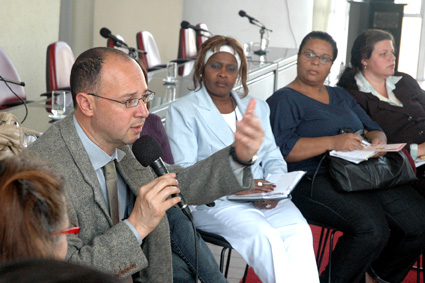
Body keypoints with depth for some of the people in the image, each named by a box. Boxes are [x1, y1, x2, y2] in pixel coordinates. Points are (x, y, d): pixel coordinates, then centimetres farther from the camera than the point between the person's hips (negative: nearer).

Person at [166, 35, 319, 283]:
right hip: (212, 202, -4)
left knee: (299, 230, -27)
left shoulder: (257, 107, 22)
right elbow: (183, 172, -6)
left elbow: (273, 158, 17)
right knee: (265, 236, -32)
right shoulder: (183, 111, 4)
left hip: (262, 197, 4)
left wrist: (274, 188, -6)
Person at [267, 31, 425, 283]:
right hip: (314, 182, -7)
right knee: (372, 227, -31)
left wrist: (378, 140, -1)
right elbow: (282, 149, -12)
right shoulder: (283, 100, 3)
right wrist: (332, 143, -22)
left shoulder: (341, 96, 26)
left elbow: (374, 130, 24)